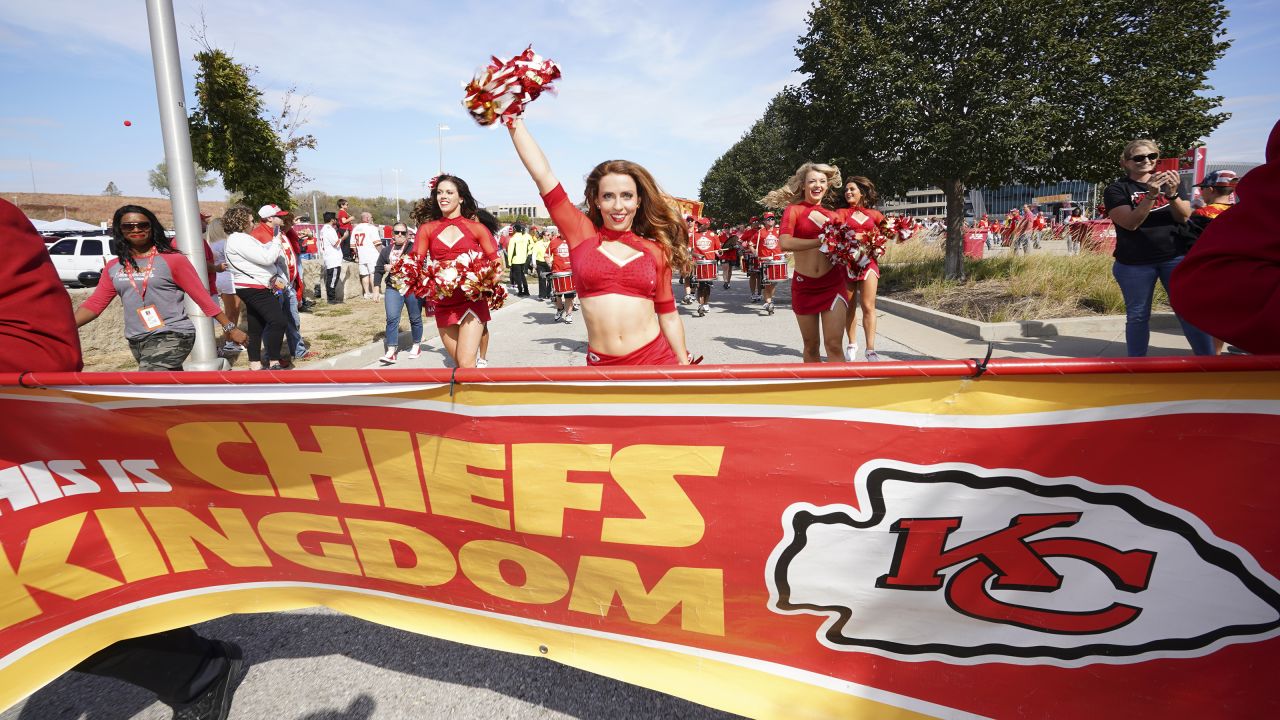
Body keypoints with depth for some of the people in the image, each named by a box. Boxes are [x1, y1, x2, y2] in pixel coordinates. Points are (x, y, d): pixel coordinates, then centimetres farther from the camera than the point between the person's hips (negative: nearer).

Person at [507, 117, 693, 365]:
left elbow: (669, 317, 9)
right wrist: (514, 120, 2)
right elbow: (542, 173, 1)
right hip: (601, 364, 0)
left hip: (656, 360, 1)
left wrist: (685, 368, 11)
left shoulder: (656, 250, 4)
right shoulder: (581, 234, 2)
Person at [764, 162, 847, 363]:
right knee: (811, 346, 9)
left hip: (832, 283, 1)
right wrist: (821, 241, -17)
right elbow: (785, 242, -15)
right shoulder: (794, 210, 2)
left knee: (834, 344, -8)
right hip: (803, 284, -1)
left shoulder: (832, 215, 11)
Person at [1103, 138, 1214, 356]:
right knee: (1138, 316, 3)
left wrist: (1172, 194, -18)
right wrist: (1151, 195, -27)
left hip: (1175, 257, 3)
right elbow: (1131, 223, -15)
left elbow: (1184, 217, -1)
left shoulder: (1168, 180, 10)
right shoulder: (1116, 190, -2)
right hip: (1135, 264, -3)